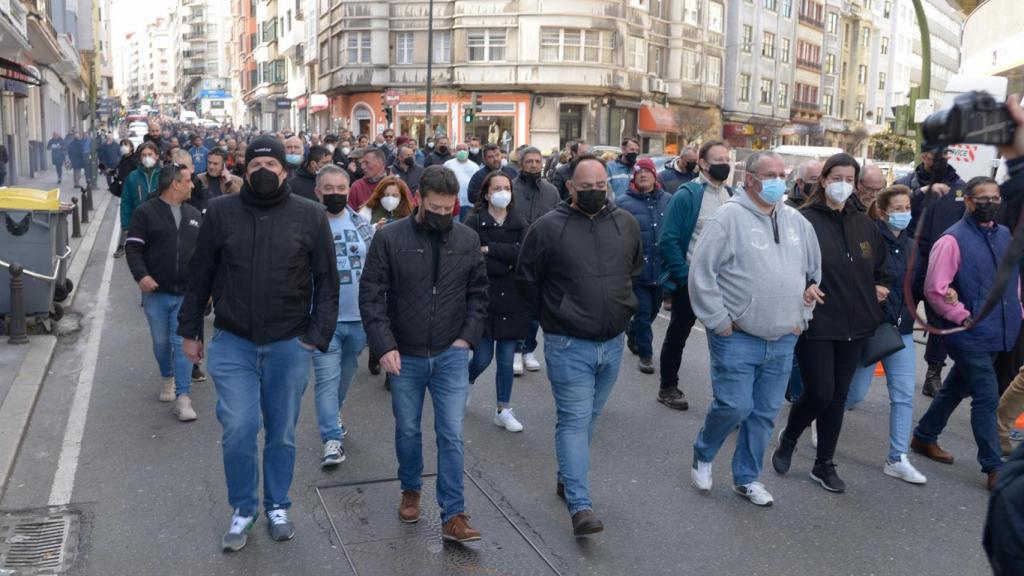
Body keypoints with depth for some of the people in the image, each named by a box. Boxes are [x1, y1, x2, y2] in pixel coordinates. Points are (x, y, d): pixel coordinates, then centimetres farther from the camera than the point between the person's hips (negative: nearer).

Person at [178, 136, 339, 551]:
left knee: (282, 434, 12)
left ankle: (277, 506, 33)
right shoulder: (221, 212, 0)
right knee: (238, 430, -3)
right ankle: (243, 510, 20)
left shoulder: (310, 216, -3)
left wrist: (318, 335, -7)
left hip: (290, 346, 0)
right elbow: (199, 276, 6)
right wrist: (190, 330, 8)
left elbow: (326, 281, 0)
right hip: (233, 344, 0)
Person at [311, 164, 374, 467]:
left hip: (359, 316, 4)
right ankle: (333, 439, 1)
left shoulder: (362, 224, 5)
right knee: (327, 378, -4)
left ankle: (333, 413, 43)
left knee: (346, 373, 20)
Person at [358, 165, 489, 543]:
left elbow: (478, 293, 8)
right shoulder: (389, 238, -8)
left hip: (451, 355, 0)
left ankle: (453, 516, 7)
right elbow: (371, 295, -8)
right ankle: (411, 490, 39)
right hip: (405, 356, 0)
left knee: (451, 434, -2)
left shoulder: (468, 239, -1)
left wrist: (468, 336, -3)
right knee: (408, 431, 15)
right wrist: (384, 346, -15)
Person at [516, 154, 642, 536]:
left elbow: (636, 267, 21)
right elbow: (527, 280, 0)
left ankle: (567, 478, 36)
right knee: (575, 420, -5)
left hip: (612, 343, 5)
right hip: (568, 346, -5)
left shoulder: (626, 224, 3)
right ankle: (580, 505, -4)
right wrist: (557, 312, 4)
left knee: (588, 417, 17)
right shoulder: (547, 228, -10)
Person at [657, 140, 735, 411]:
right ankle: (667, 388, 26)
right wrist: (685, 275, -18)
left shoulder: (732, 195, 6)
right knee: (677, 335, 11)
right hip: (690, 280, -5)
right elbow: (668, 240, -16)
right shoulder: (686, 195, -13)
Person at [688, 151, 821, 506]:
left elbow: (815, 271, 20)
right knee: (734, 406, -7)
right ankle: (702, 456, 22)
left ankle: (747, 478, 27)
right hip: (737, 338, -6)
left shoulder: (797, 221, 10)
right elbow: (701, 273, -13)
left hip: (783, 341, 6)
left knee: (765, 412, 11)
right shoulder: (729, 217, -10)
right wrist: (720, 322, -13)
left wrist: (802, 317, 13)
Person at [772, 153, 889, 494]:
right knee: (819, 393, -6)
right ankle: (788, 438, 24)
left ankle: (824, 465, 24)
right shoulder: (804, 219, -9)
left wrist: (880, 287, 5)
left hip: (854, 325, 6)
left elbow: (880, 266, 23)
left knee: (838, 396, 11)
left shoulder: (864, 224, 10)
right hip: (816, 324, -6)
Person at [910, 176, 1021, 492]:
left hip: (999, 333, 7)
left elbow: (1014, 274, 24)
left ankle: (924, 437, 36)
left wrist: (1014, 306, 12)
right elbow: (935, 290, -19)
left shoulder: (1005, 234, 8)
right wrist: (964, 318, -16)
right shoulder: (953, 240, -14)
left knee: (956, 388, 19)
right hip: (971, 335, -7)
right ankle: (994, 468, 7)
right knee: (987, 398, -4)